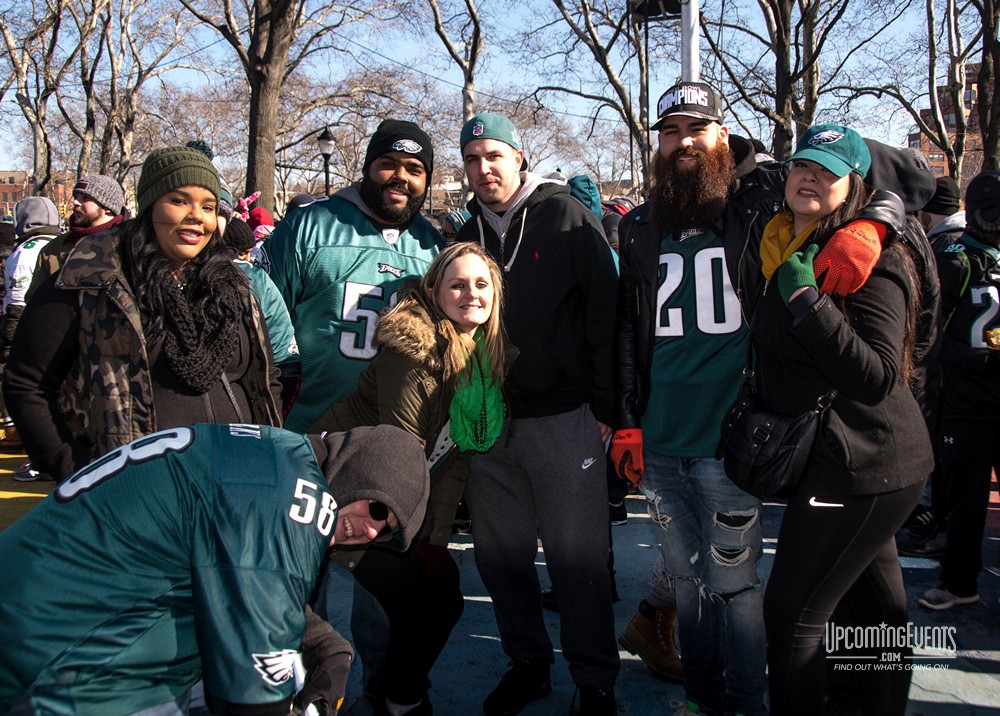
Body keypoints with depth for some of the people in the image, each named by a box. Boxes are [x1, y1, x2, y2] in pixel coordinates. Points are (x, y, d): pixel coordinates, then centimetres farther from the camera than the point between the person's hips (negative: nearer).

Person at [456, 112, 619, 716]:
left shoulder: (568, 218, -2)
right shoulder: (468, 234, 13)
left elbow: (605, 313, -6)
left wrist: (604, 406, -10)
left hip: (563, 419, -5)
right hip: (489, 421, 5)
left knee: (577, 557, 1)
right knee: (501, 554, 12)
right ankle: (528, 663, 30)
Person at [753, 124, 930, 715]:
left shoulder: (868, 259, -16)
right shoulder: (784, 246, 10)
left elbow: (879, 377, -26)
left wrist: (809, 301, -30)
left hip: (858, 463, -9)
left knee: (794, 611, -4)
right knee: (872, 601, 22)